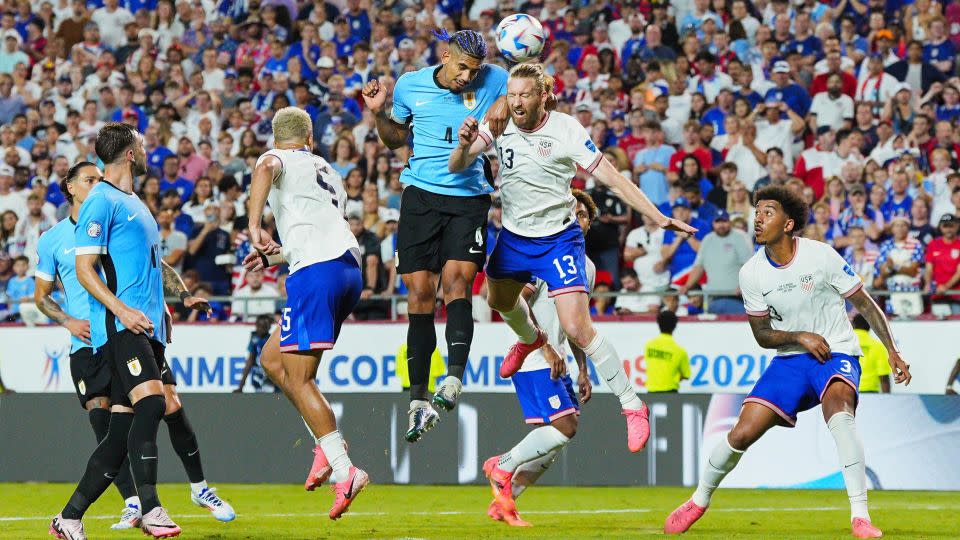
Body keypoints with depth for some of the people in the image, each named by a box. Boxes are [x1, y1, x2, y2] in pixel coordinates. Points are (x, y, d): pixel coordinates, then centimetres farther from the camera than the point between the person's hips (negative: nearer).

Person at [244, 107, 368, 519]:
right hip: (350, 267, 8)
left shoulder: (279, 159, 8)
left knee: (298, 378, -8)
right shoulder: (326, 171, 30)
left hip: (316, 272, -8)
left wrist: (255, 225, -25)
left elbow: (266, 167, -19)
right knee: (272, 358, 18)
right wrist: (272, 256, 45)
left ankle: (345, 471, -18)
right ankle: (327, 443, 9)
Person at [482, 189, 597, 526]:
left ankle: (503, 502, 11)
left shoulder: (587, 267, 16)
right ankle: (503, 466, 0)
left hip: (556, 364, 9)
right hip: (533, 360, -9)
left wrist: (582, 369, 20)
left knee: (558, 439, 4)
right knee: (563, 428, -18)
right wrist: (545, 346, -21)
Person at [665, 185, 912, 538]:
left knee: (838, 408, -36)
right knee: (742, 434, -7)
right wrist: (801, 337, -14)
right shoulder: (751, 273, -5)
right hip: (790, 360, 3)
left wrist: (892, 351, -8)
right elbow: (763, 336, 4)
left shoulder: (820, 256, -14)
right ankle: (699, 501, 22)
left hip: (836, 354, -3)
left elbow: (864, 303, -3)